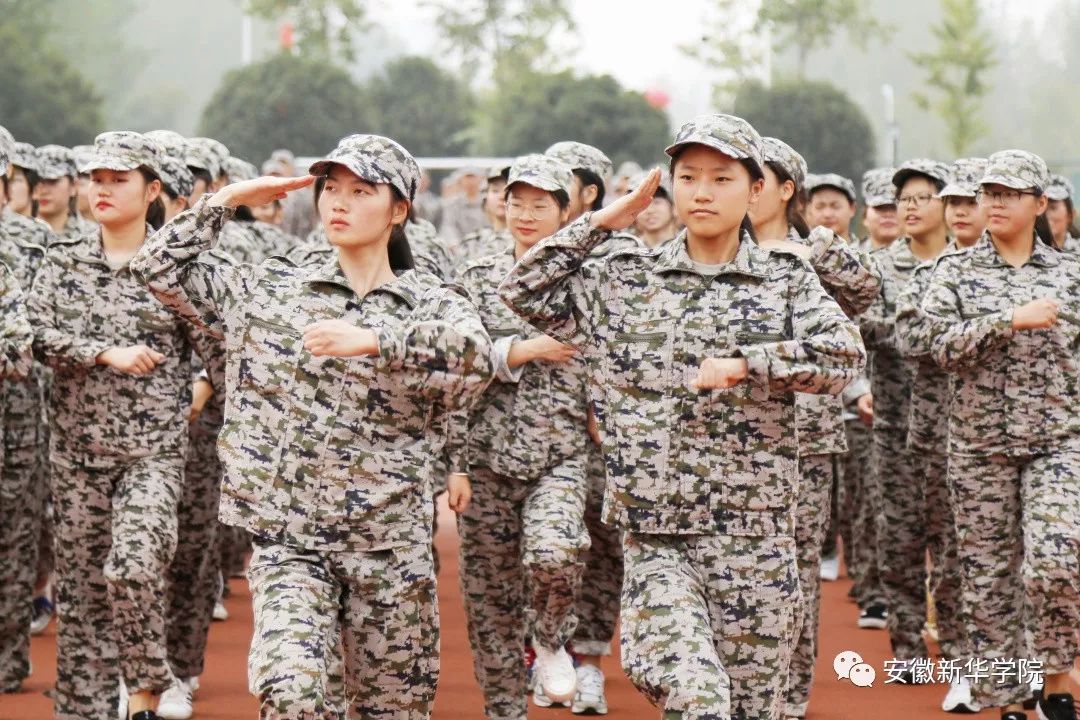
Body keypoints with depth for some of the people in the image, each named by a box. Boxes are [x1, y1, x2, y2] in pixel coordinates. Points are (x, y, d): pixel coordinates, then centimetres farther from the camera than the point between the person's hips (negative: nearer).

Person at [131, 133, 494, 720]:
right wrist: (227, 200, 8)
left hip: (390, 547, 0)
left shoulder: (432, 305, 2)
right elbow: (161, 269, 13)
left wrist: (373, 340, -32)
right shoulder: (268, 290, 11)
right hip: (286, 543, 0)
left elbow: (472, 354, -21)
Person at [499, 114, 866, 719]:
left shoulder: (788, 282, 5)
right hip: (655, 537, 0)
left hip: (755, 537, 0)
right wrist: (602, 222, 5)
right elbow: (526, 290, 9)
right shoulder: (627, 282, 10)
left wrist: (742, 363, -18)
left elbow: (845, 355, -10)